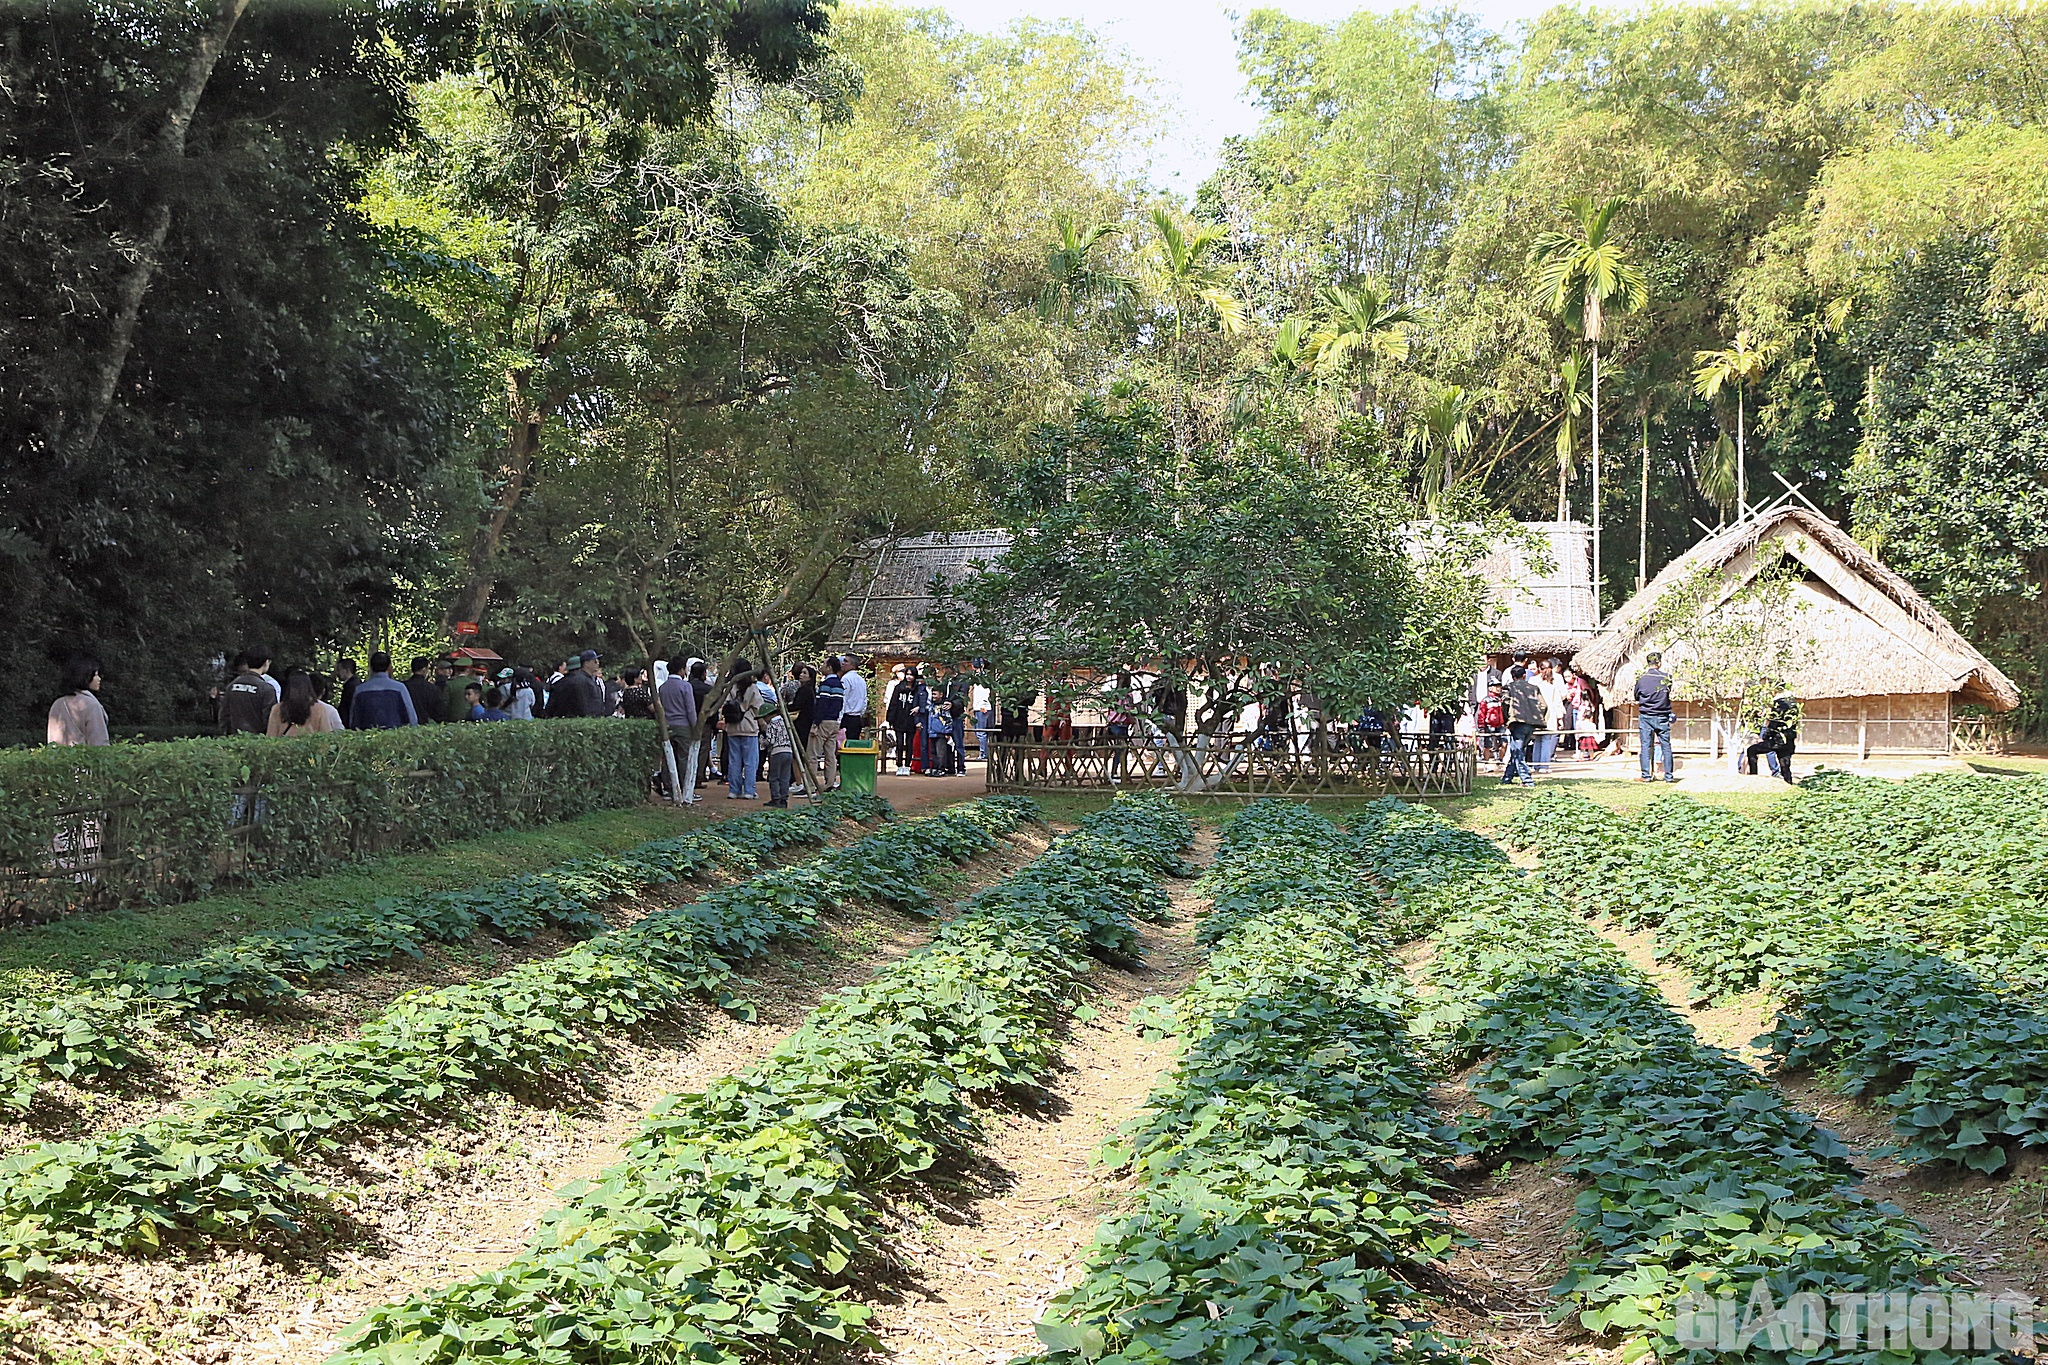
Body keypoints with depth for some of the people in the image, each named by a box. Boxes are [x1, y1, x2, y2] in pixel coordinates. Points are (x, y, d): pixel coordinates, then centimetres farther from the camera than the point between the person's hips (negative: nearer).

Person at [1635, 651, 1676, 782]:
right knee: (1666, 746, 6)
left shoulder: (1641, 678, -4)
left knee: (1645, 746, 1)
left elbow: (1636, 696, 8)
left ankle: (1646, 775, -2)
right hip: (1662, 716, 1)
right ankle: (1669, 776, 6)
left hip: (1645, 716, -1)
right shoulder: (1666, 677, -3)